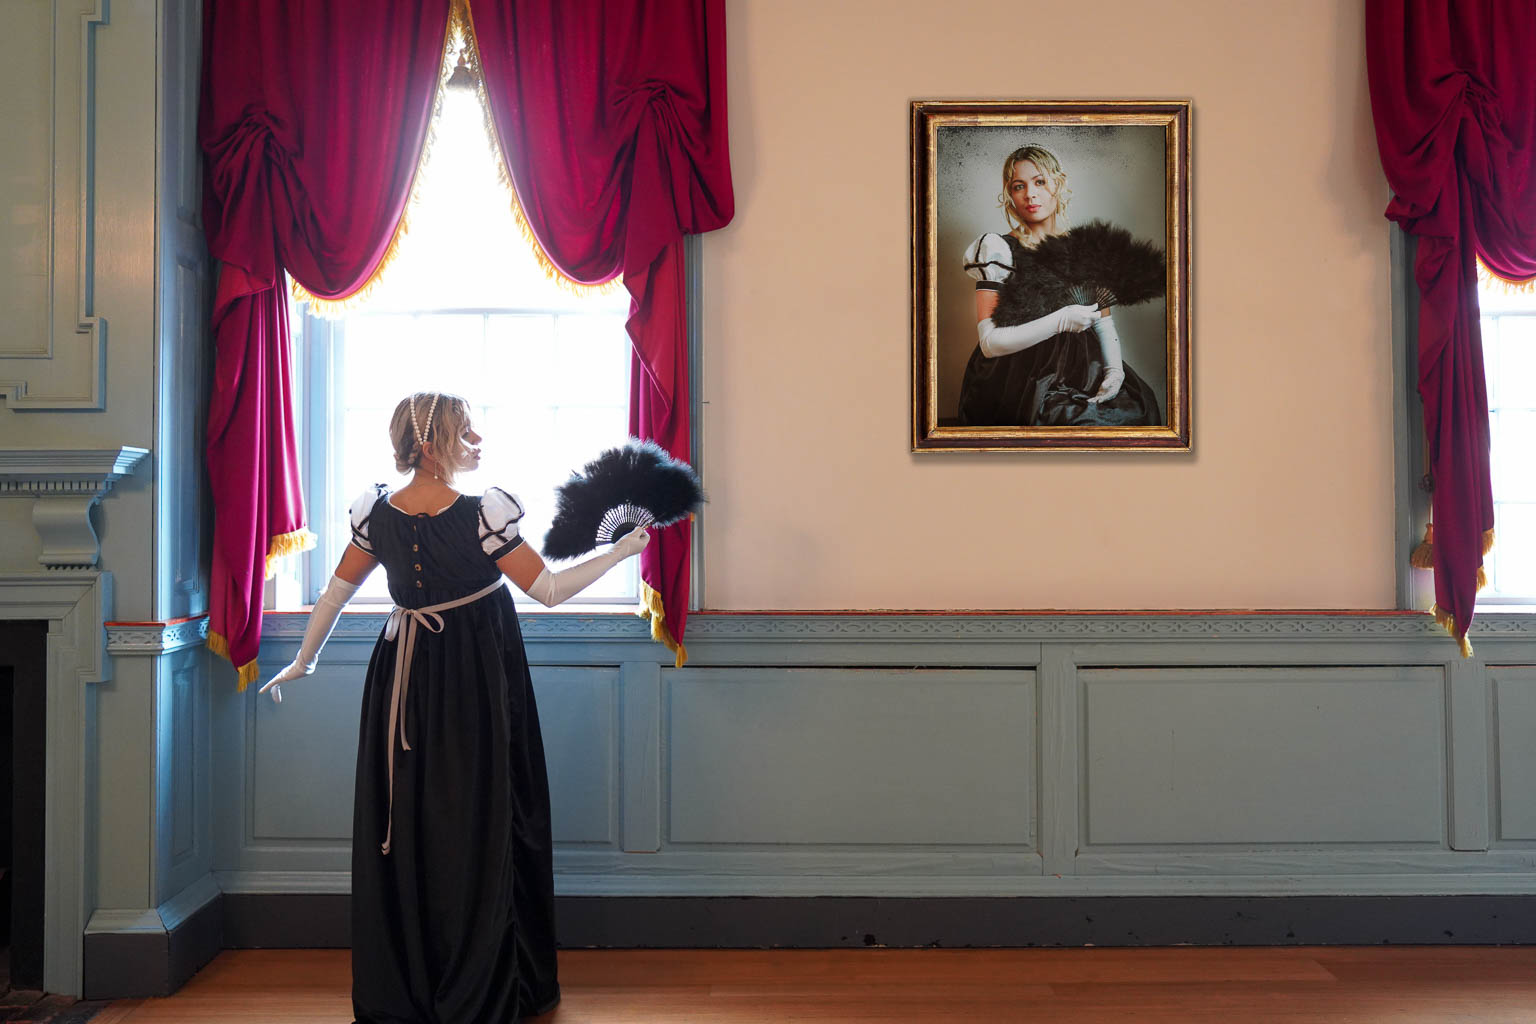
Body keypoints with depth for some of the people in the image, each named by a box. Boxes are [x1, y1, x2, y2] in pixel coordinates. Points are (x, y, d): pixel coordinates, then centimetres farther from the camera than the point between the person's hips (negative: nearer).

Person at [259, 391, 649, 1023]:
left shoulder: (376, 514, -3)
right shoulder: (482, 515, -18)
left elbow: (334, 596, 6)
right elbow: (550, 591, -15)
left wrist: (302, 663, 20)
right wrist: (622, 551, -8)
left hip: (403, 676, 4)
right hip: (479, 679, -4)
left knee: (403, 824, 13)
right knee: (479, 825, 7)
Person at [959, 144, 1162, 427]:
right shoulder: (1000, 251, -3)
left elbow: (1103, 321, 15)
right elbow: (989, 342, -11)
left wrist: (1114, 367, -4)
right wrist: (1061, 321, -16)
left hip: (1079, 377, 5)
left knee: (1138, 408, -19)